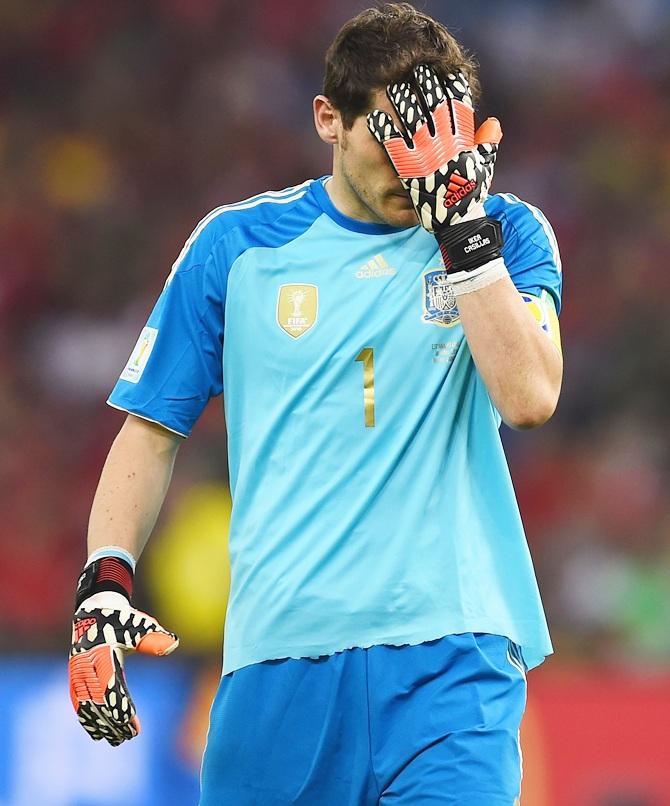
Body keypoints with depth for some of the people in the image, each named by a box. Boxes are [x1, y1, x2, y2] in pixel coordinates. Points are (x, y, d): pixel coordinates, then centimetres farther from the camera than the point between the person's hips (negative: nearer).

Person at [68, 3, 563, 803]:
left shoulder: (505, 235, 5)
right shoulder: (236, 245, 8)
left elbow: (528, 398, -11)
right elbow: (152, 429, 12)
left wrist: (462, 223, -13)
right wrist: (104, 581, -2)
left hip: (451, 656, -2)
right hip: (281, 659, 2)